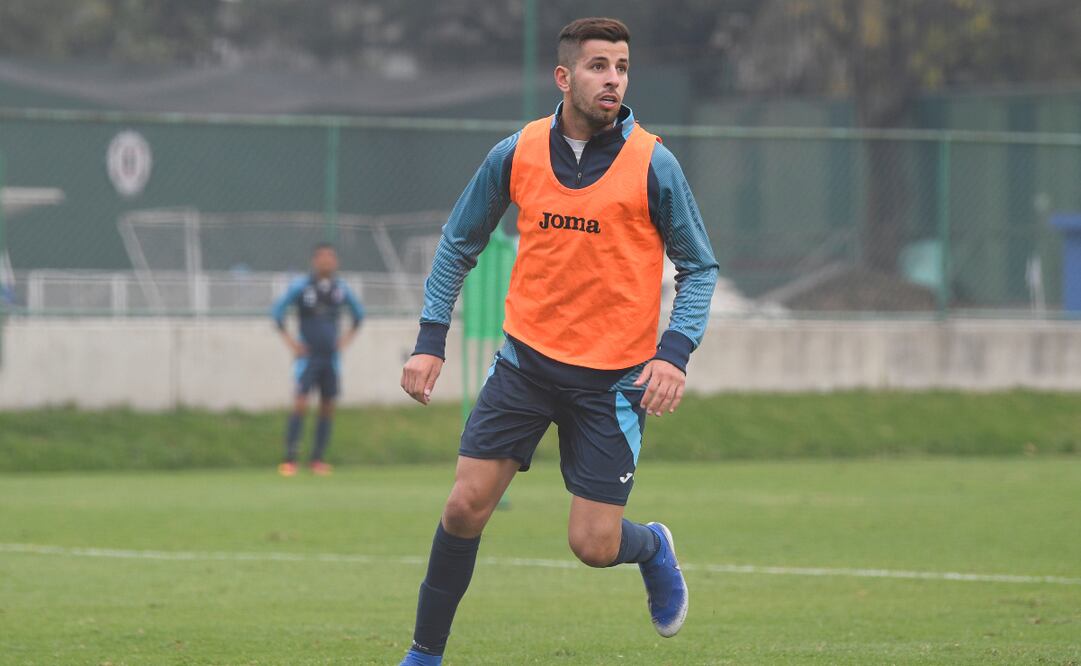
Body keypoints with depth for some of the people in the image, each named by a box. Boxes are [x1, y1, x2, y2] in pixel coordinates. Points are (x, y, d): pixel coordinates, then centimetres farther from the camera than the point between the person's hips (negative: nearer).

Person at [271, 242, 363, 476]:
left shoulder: (341, 289, 6)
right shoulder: (301, 286, -5)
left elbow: (358, 312, 23)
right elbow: (277, 311, -1)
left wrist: (348, 337, 12)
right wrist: (290, 341, -4)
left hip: (331, 358, 4)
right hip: (308, 356, -4)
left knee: (328, 408, 3)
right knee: (300, 404, -14)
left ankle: (317, 459, 10)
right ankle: (289, 459, -13)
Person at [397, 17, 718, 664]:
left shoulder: (652, 165, -9)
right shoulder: (517, 154, -2)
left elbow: (699, 268, -1)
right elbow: (459, 244, 11)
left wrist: (675, 352, -16)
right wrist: (431, 341, 4)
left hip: (613, 378, -2)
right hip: (527, 358, 2)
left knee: (594, 545, -4)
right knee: (465, 506, -6)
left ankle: (653, 550, 32)